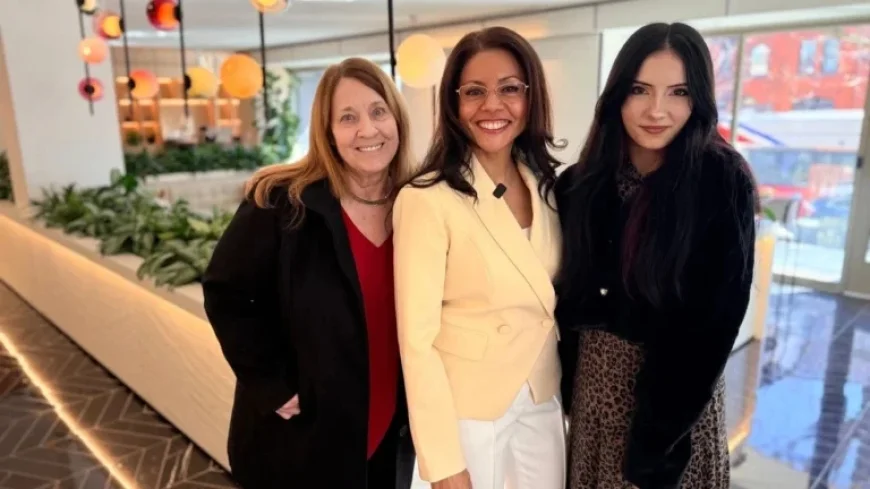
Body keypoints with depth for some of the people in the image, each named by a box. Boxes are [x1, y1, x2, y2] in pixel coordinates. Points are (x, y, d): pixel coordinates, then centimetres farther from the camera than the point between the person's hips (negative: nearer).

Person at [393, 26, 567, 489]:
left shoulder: (546, 185, 0)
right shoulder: (426, 199, -20)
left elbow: (552, 301, 9)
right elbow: (417, 340, -19)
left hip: (543, 402, 6)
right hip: (467, 410, -5)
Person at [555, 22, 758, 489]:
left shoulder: (723, 183, -15)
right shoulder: (581, 183, -4)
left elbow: (718, 318, -15)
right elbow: (567, 296, 3)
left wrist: (658, 433, -14)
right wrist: (563, 379, -1)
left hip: (676, 386, -4)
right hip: (592, 374, 4)